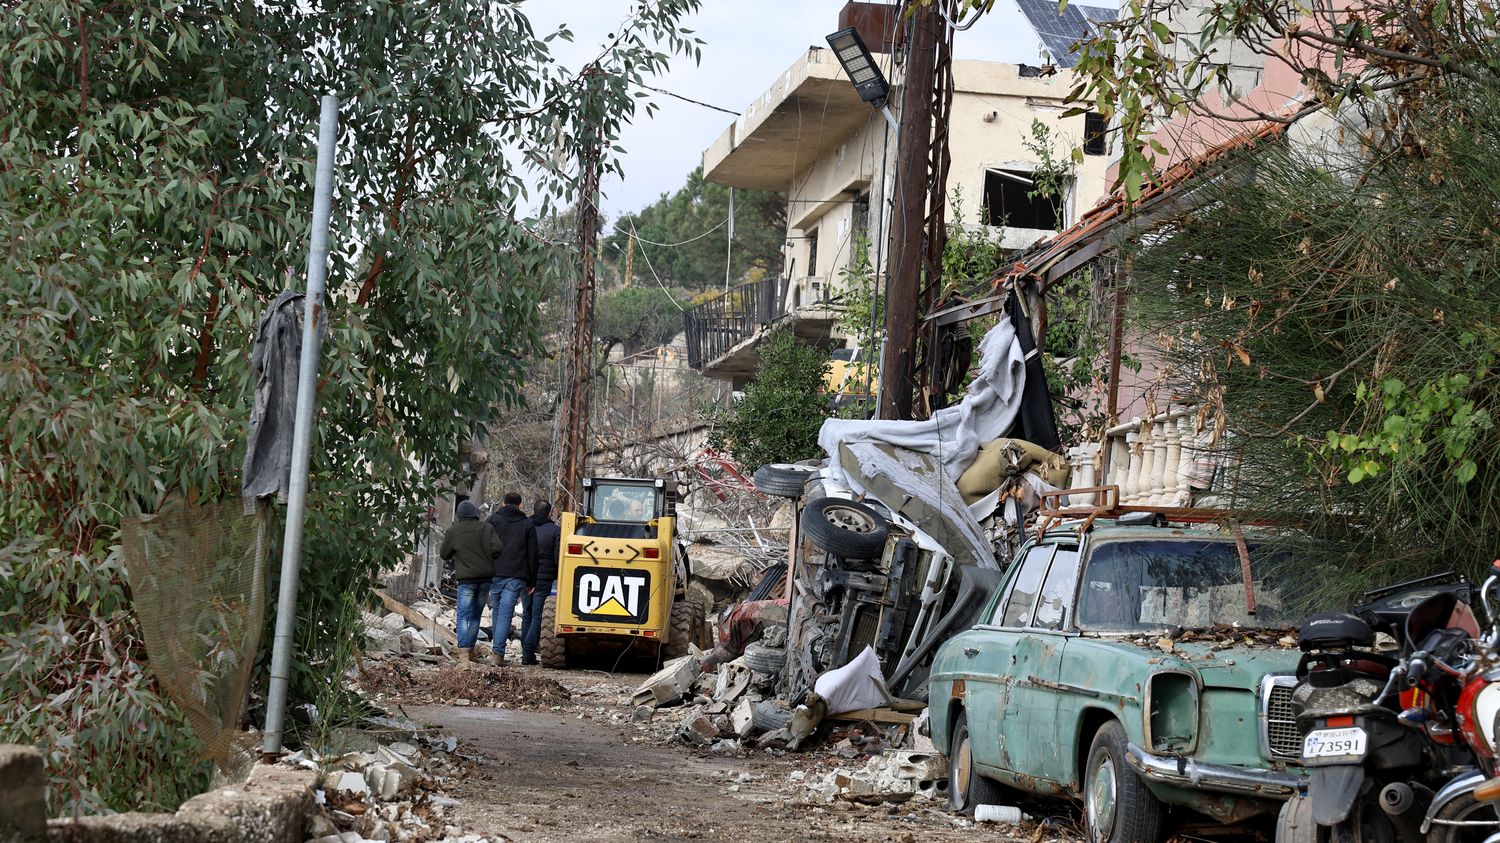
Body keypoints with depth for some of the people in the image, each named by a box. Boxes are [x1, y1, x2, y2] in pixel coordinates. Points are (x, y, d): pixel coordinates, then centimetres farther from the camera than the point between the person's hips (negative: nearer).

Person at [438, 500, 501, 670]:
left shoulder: (453, 531, -1)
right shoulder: (486, 528, 3)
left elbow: (444, 554, 9)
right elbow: (496, 549, -6)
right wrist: (487, 561, 12)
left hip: (466, 579, -3)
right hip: (485, 578, 3)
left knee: (463, 617, -6)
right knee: (475, 616, 17)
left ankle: (464, 658, -20)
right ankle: (469, 649, 23)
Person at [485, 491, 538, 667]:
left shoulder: (493, 520, 6)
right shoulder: (528, 525, 8)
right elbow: (532, 555, 7)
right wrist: (531, 581, 11)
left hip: (495, 574, 1)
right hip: (516, 576, -1)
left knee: (497, 612, 16)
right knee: (505, 614, -5)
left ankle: (497, 650, 22)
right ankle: (498, 652, -14)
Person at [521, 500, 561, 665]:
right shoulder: (555, 531, -5)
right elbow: (558, 558, -8)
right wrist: (558, 577, 4)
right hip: (545, 578, -3)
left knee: (527, 615, 14)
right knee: (537, 616, -2)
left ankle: (526, 651, 15)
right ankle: (528, 653, -9)